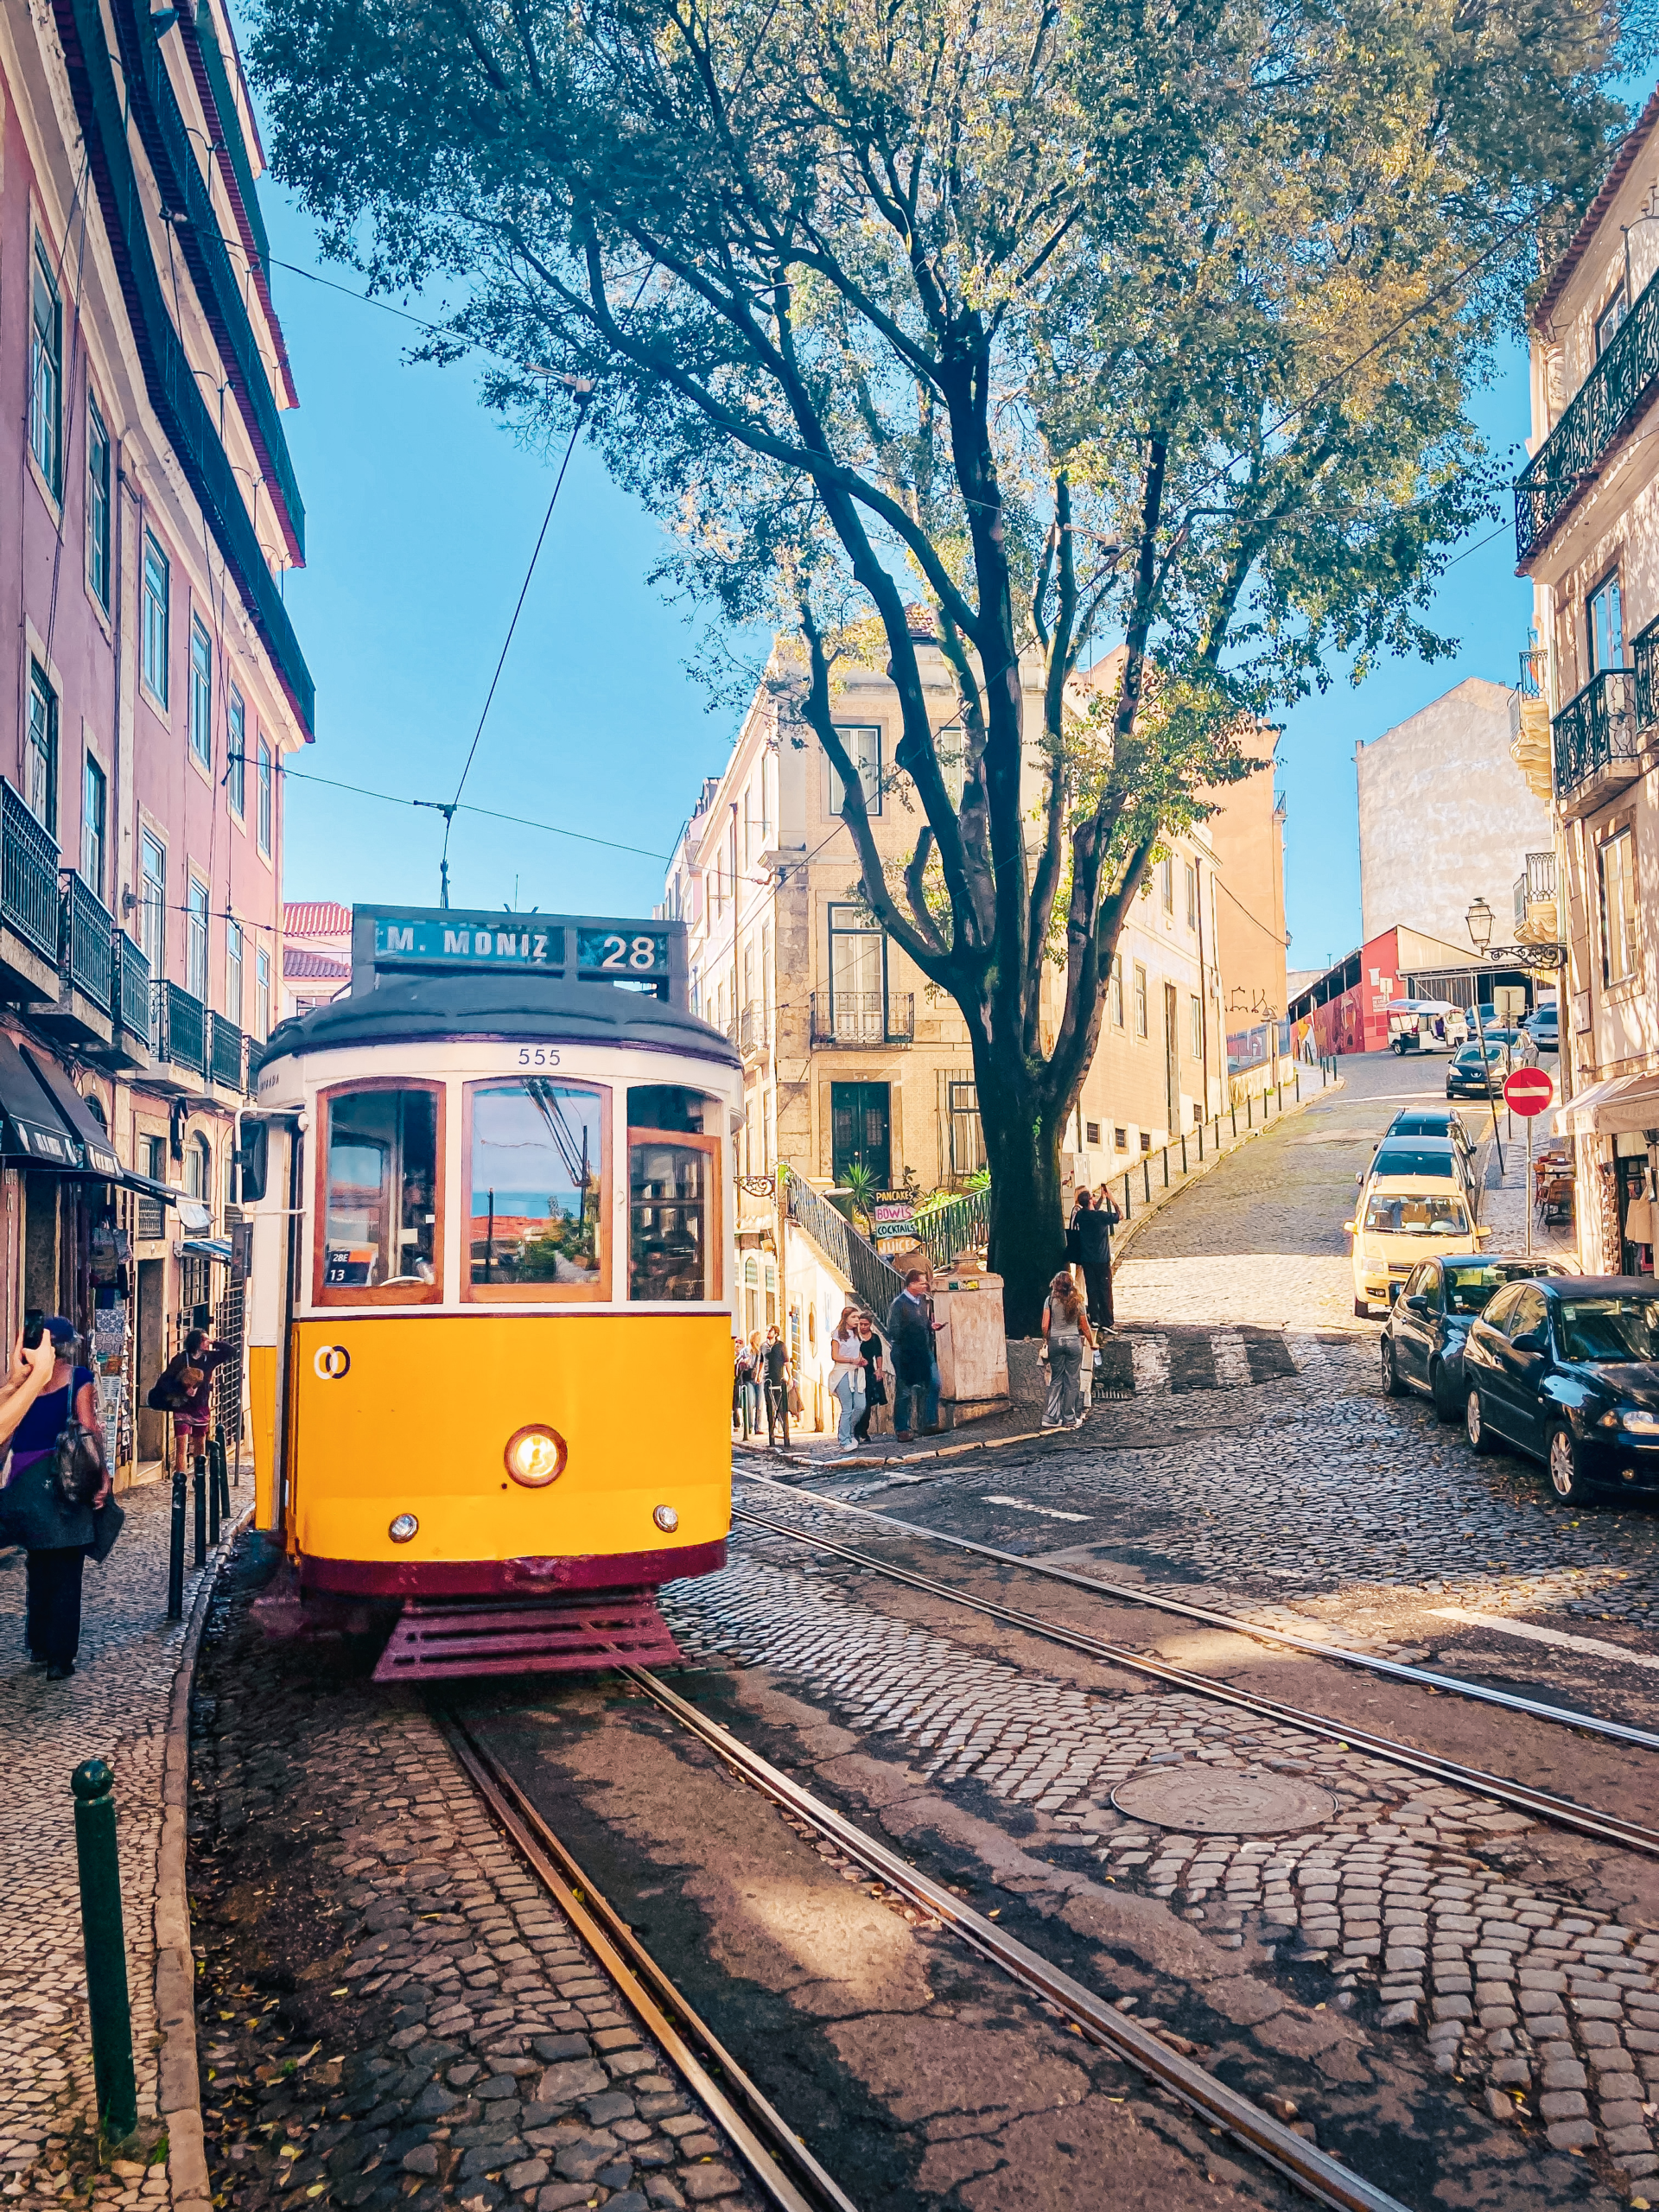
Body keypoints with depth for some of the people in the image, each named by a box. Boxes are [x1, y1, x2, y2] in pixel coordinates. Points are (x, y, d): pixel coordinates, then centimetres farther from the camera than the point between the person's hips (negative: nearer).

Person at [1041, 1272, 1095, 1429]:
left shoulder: (1050, 1300, -2)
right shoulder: (1077, 1301, 1)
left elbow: (1045, 1326, -6)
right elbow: (1085, 1327, 7)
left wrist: (1047, 1340, 12)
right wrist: (1091, 1344, 22)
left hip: (1055, 1341, 0)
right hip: (1073, 1341, 0)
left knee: (1056, 1380, 9)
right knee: (1072, 1380, 6)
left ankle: (1052, 1417, 4)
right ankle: (1070, 1418, 9)